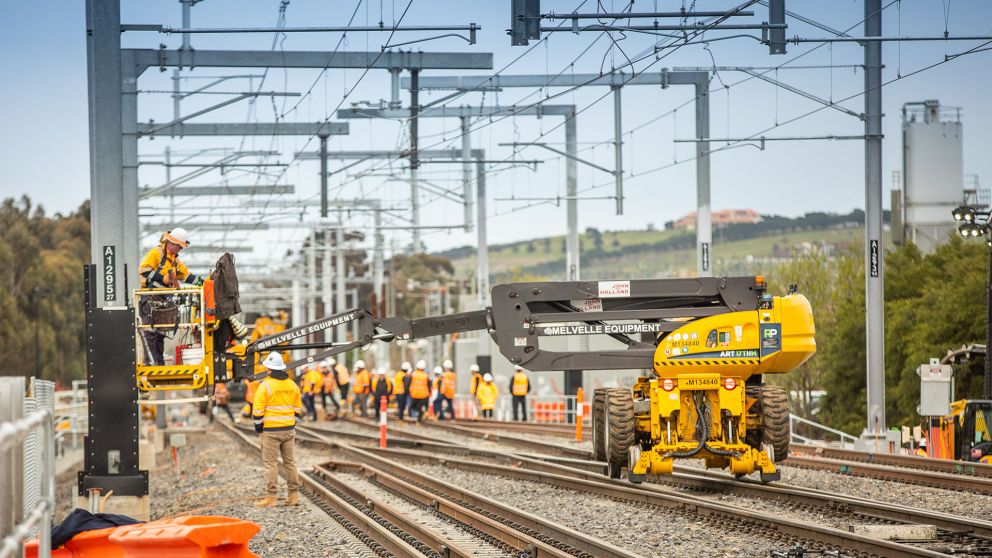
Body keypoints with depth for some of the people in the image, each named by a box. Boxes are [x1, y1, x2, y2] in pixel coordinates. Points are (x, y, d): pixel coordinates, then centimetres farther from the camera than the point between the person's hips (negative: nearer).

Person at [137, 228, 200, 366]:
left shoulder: (175, 260, 21)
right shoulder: (156, 253, -7)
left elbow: (185, 275, 21)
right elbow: (143, 269, -17)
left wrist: (200, 282, 7)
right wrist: (162, 278, -22)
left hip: (163, 299, 9)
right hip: (150, 298, -9)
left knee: (160, 332, 10)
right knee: (150, 331, -14)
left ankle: (160, 362, 12)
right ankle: (151, 361, -19)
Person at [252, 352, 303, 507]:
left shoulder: (265, 386, -12)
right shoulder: (292, 385, 7)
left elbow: (257, 410, -12)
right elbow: (298, 409, 13)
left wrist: (258, 425, 2)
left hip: (271, 431, -6)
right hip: (289, 430, 6)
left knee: (270, 463, -2)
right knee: (290, 461, 12)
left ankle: (271, 497, -3)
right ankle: (293, 495, 14)